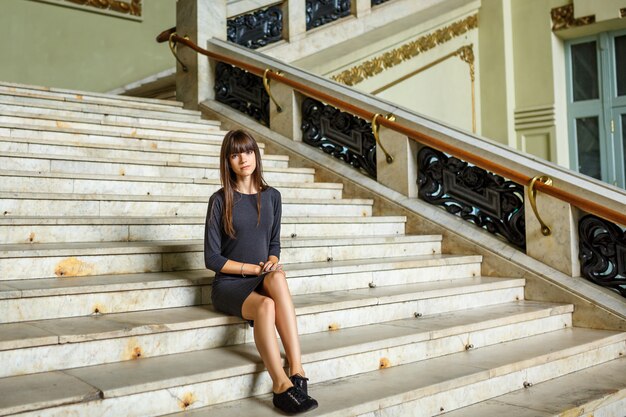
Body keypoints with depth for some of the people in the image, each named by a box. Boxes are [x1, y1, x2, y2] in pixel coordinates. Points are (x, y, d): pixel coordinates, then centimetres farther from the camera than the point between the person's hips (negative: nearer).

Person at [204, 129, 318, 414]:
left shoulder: (271, 196, 8)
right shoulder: (220, 201, -4)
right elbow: (212, 259, -4)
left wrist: (272, 263, -7)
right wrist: (255, 268, -11)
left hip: (263, 282, 3)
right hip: (229, 284, -3)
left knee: (277, 277, -34)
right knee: (265, 305, -36)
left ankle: (297, 369, -39)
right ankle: (282, 386, -37)